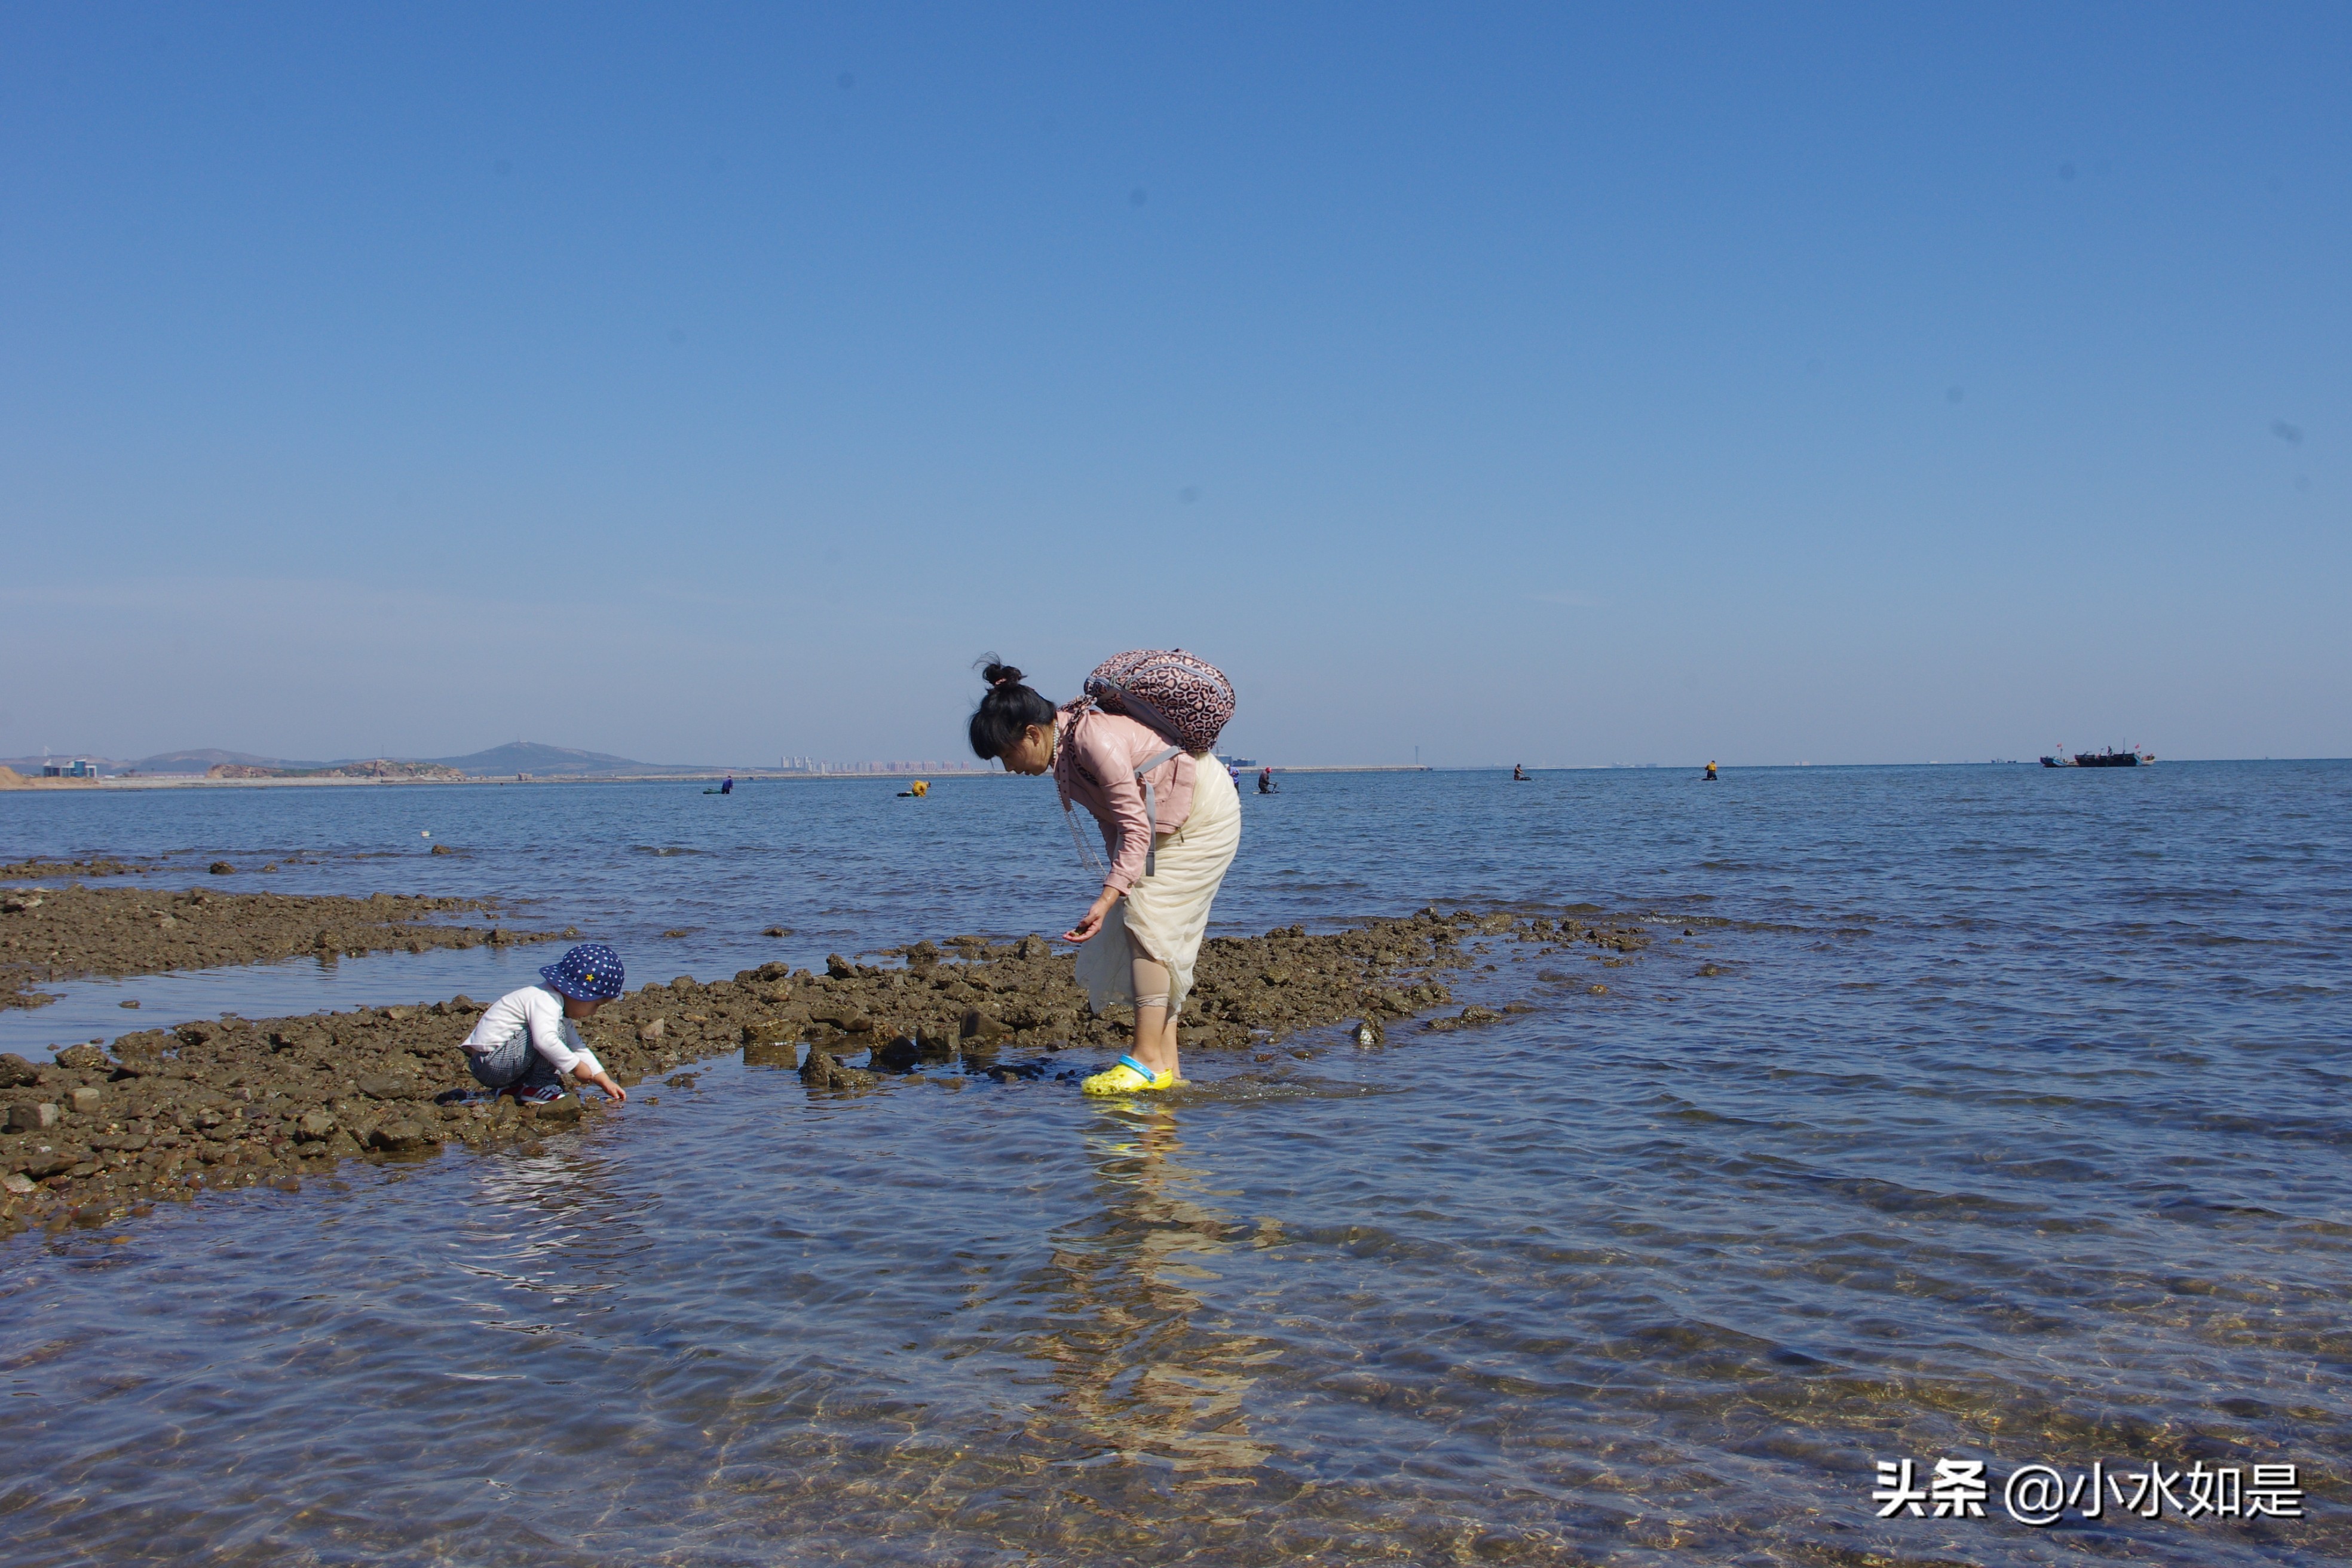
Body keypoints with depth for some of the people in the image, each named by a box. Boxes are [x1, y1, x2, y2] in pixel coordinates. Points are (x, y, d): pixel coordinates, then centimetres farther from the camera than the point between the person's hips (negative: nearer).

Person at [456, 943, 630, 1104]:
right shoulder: (545, 1000, -18)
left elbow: (579, 1049, 21)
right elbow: (545, 1040, -35)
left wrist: (606, 1082, 15)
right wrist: (576, 1067, -26)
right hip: (490, 1064, -11)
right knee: (556, 1030, -22)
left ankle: (513, 1088, 13)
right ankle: (539, 1089, -11)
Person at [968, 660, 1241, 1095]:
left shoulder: (1095, 740, -32)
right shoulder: (1063, 747, -3)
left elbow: (1137, 829, -33)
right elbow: (1113, 820, 7)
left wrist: (1107, 899, -38)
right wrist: (1121, 879, 7)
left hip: (1204, 815, -10)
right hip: (1164, 822, 10)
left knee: (1148, 922, -17)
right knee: (1143, 927, 4)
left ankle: (1149, 1062, -17)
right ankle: (1166, 1065, 4)